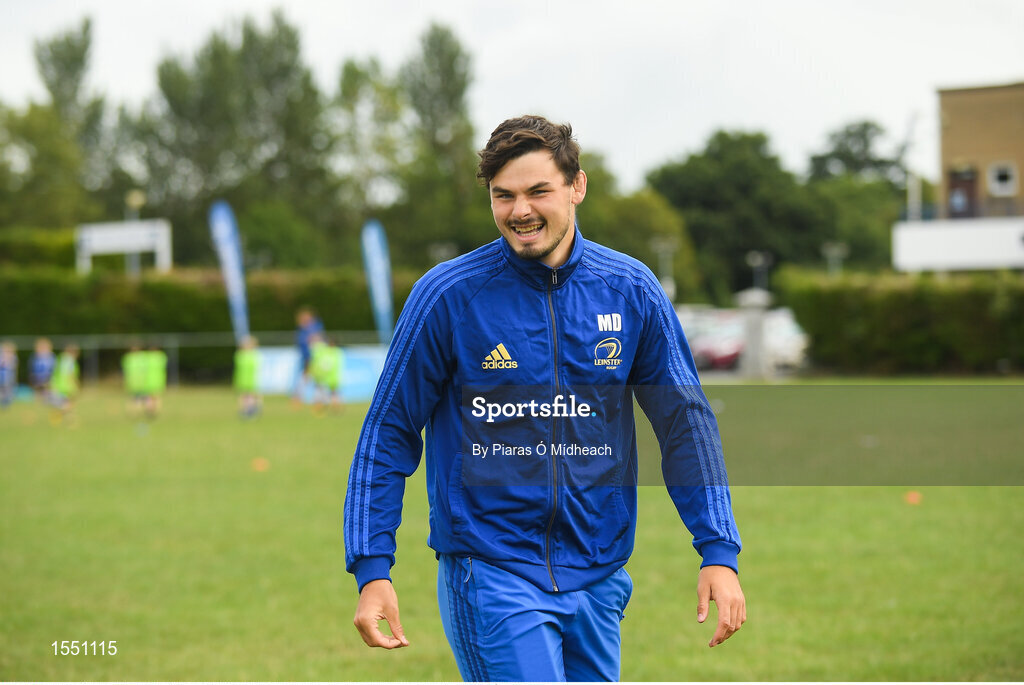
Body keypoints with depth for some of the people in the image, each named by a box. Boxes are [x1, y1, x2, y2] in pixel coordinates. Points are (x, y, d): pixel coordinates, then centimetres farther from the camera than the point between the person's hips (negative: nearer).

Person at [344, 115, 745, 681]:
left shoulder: (630, 290, 2)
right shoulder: (446, 295, -5)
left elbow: (685, 421, 8)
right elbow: (389, 432, 0)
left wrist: (719, 554, 0)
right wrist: (372, 569, -6)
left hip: (597, 576, 4)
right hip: (489, 571, -4)